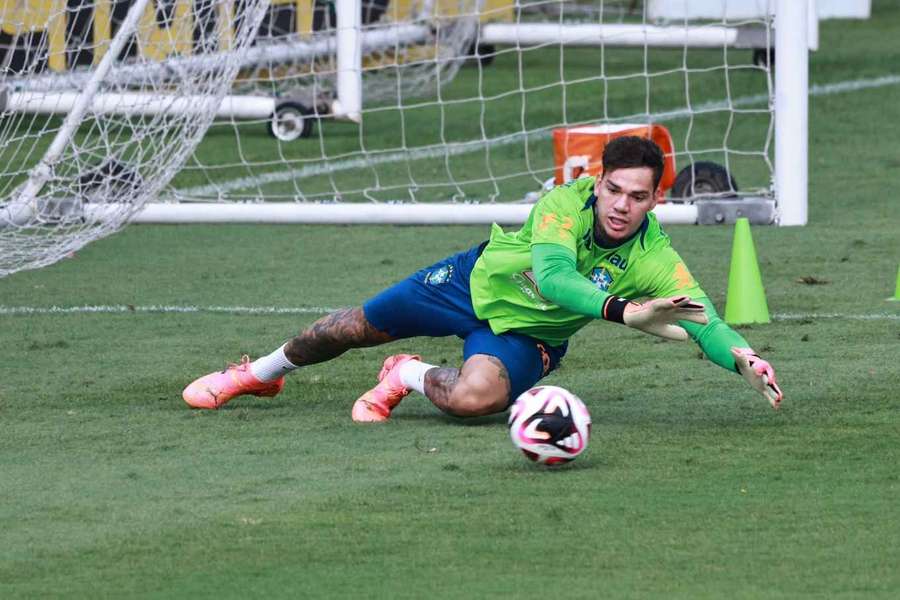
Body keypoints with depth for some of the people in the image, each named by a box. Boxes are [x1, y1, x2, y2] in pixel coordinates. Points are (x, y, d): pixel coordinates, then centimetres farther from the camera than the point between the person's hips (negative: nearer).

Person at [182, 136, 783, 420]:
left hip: (526, 335, 0)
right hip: (480, 278, 0)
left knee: (476, 396, -33)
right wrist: (625, 311, -63)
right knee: (357, 326, 17)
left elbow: (703, 320, -37)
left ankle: (411, 377, 6)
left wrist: (744, 357, -59)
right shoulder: (565, 204, -33)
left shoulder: (655, 261, -29)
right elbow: (551, 275, -49)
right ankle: (263, 371, 50)